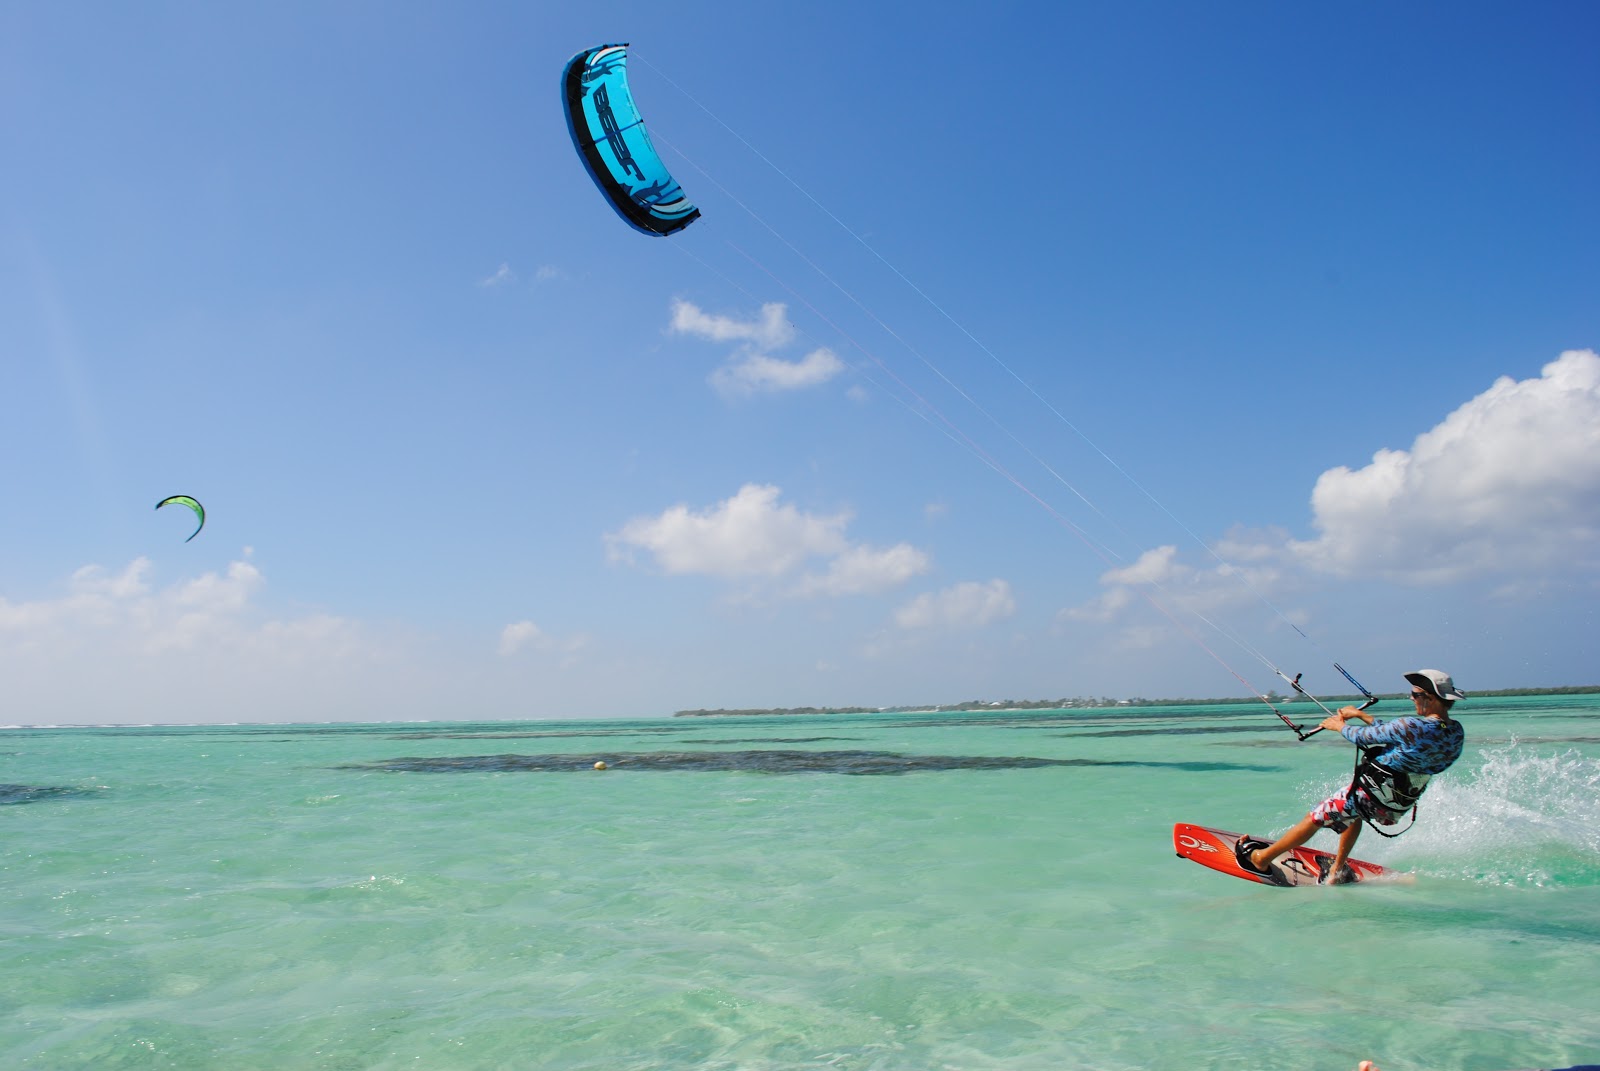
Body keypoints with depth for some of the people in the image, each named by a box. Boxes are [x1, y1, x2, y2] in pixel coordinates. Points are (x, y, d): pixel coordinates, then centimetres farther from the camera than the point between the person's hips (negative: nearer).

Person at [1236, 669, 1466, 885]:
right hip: (1401, 807, 8)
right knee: (1355, 812, 36)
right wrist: (1361, 715, 15)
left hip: (1373, 794, -8)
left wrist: (1340, 726, 6)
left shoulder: (1412, 726, -28)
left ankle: (1261, 858, 21)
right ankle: (1338, 870, 38)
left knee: (1314, 819, 9)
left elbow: (1364, 737, -14)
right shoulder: (1456, 732, -3)